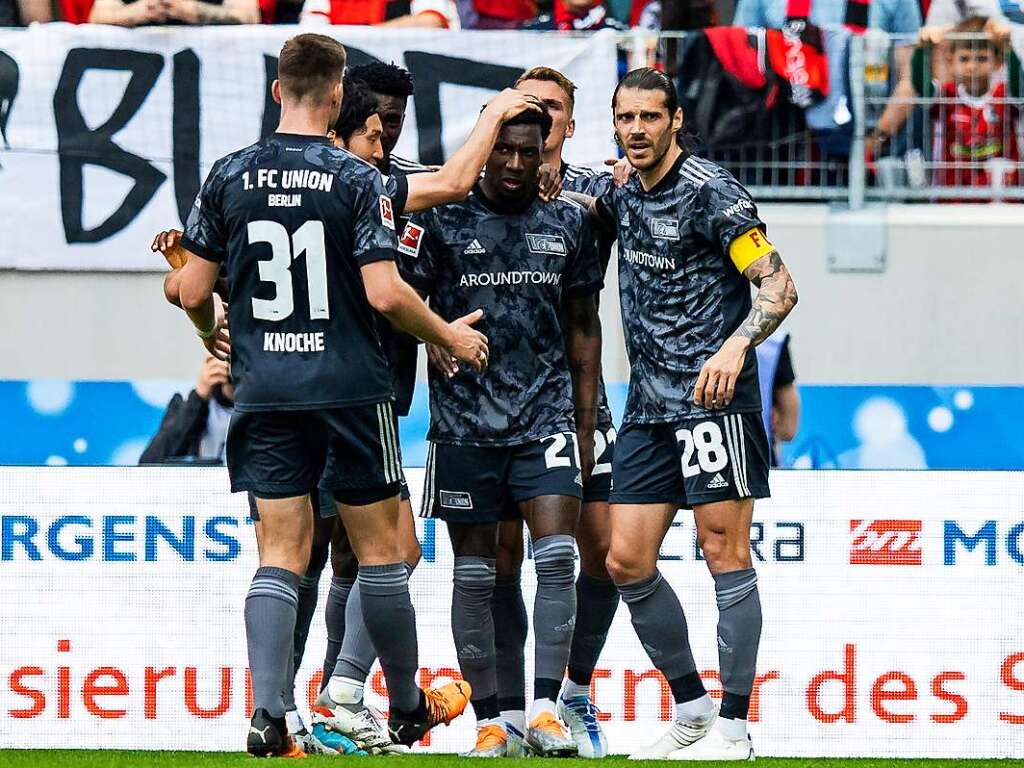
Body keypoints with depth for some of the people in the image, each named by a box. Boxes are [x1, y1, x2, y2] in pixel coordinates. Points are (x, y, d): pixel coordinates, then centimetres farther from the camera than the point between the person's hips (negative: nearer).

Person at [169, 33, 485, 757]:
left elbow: (193, 289, 4)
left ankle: (268, 717, -11)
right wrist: (450, 336, 4)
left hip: (264, 390, 3)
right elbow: (385, 292, -14)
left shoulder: (229, 175, 1)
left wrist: (213, 334, 26)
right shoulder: (357, 179, -8)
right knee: (379, 547, 10)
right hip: (350, 388, -3)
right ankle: (408, 709, 21)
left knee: (281, 553, 3)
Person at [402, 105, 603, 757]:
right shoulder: (442, 219, 1)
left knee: (557, 556, -14)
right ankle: (490, 722, 7)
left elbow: (584, 328, 14)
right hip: (465, 423, -1)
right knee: (474, 574, 1)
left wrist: (585, 427, 12)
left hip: (547, 416, 1)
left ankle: (546, 709, -12)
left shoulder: (568, 223, 9)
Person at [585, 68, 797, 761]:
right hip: (649, 405, 8)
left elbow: (779, 287, -14)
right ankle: (692, 710, 16)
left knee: (726, 556, -6)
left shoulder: (710, 191, -9)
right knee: (627, 562, 4)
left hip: (713, 398, -8)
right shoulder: (624, 196, 13)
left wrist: (734, 347, -30)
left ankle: (733, 728, -4)